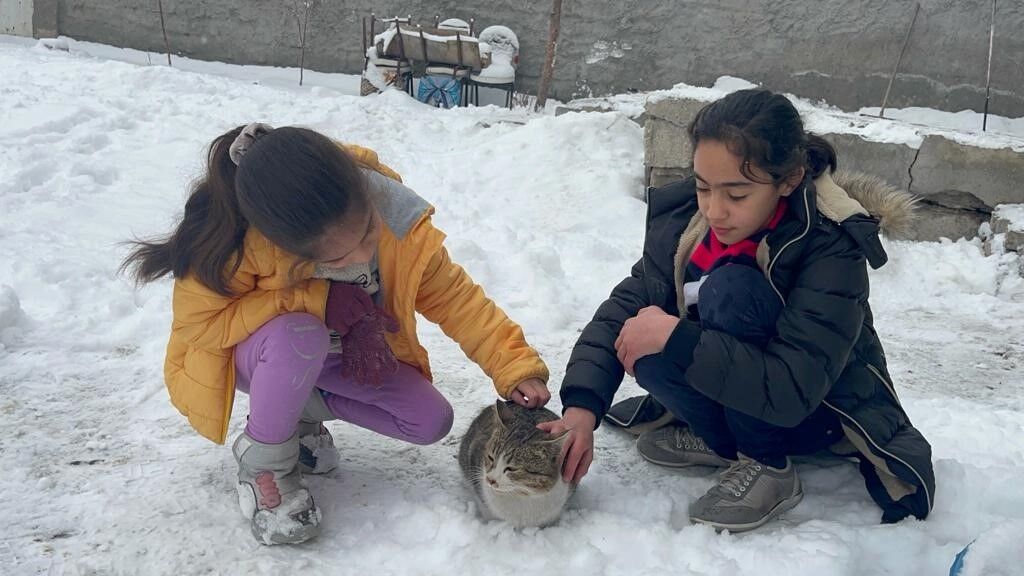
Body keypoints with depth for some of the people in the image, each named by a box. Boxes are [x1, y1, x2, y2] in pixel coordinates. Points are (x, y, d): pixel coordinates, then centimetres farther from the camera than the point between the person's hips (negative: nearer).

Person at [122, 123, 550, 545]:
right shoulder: (237, 241, -38)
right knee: (299, 336, -40)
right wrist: (320, 300, -37)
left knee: (431, 423, -8)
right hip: (251, 353, -4)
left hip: (349, 350, 4)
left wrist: (517, 368, -26)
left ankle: (303, 408, 10)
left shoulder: (397, 217, -28)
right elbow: (198, 324, -29)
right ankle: (265, 458, -12)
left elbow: (455, 297, -19)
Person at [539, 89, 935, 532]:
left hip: (819, 411, -4)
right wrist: (582, 405, -30)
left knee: (730, 289, -31)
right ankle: (721, 442, -2)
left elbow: (790, 392, -35)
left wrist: (676, 338, -37)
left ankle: (766, 465, -16)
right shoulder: (682, 220, -14)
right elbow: (625, 305, -15)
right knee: (646, 349, -27)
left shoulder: (833, 248, -29)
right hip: (740, 395, 5)